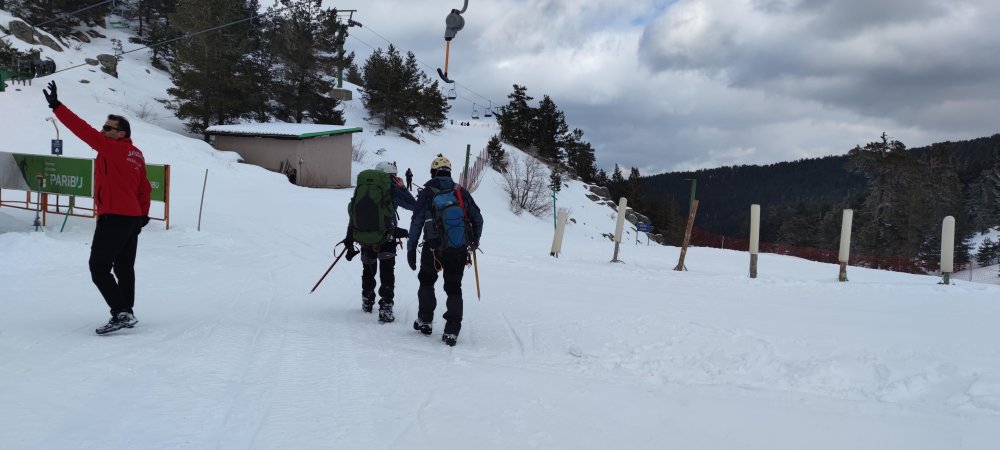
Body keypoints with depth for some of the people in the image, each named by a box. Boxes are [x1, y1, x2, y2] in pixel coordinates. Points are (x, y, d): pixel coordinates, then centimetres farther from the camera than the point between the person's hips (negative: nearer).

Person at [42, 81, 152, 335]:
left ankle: (121, 312, -12)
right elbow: (144, 188, 17)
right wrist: (143, 213, 23)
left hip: (113, 217, -9)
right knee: (124, 268, 14)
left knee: (99, 267, -5)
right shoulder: (137, 154, 12)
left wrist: (57, 106, -12)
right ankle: (126, 314, 18)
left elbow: (84, 130, -15)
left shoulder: (112, 148, -11)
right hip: (133, 218, 9)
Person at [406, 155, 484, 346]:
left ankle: (425, 321, 24)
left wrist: (411, 248, 1)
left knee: (426, 280, 22)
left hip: (434, 249, -2)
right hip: (459, 250, 2)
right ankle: (452, 331, 5)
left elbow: (416, 223, -6)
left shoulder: (427, 193, -2)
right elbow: (478, 218, 8)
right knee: (454, 288, 11)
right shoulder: (461, 192, 5)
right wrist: (475, 241, 24)